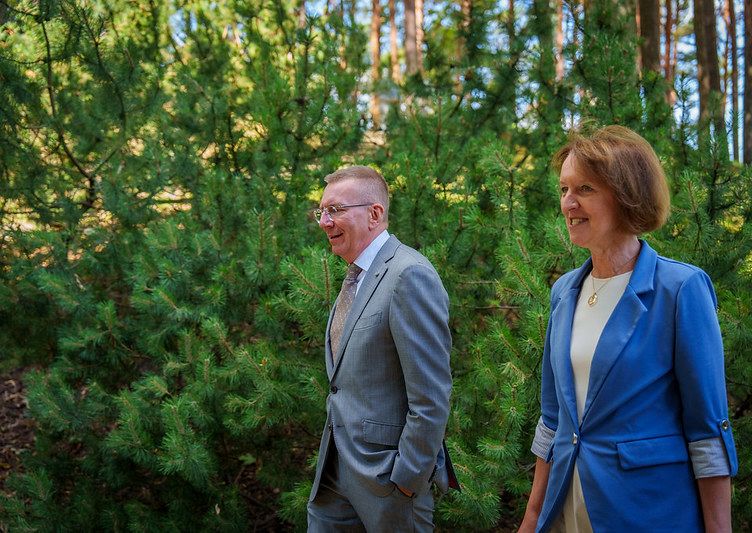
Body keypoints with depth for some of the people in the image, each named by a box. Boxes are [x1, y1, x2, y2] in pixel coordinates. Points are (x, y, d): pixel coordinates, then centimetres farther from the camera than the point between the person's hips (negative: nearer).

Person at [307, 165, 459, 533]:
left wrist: (408, 479, -17)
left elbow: (431, 396, -21)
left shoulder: (409, 275, -18)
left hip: (385, 472, -8)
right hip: (334, 468, 8)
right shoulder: (357, 277, 11)